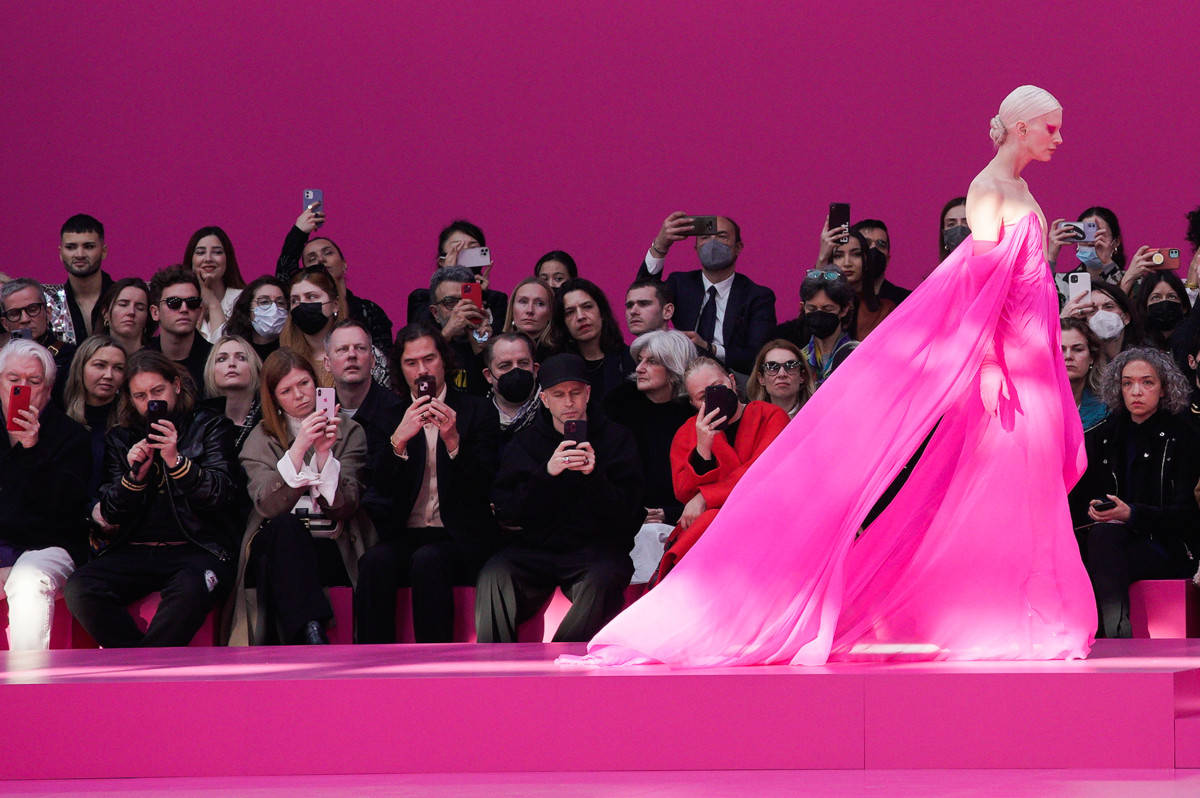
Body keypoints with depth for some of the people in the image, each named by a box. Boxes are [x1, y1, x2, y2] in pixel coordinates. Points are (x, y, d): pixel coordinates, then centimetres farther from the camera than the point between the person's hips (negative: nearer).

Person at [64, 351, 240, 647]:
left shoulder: (210, 427, 10)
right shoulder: (121, 438, 18)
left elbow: (223, 493, -3)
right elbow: (110, 515, 13)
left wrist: (177, 461, -16)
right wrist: (134, 476, -6)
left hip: (196, 547, -3)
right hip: (134, 552, 3)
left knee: (189, 590, -40)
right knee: (79, 589, -27)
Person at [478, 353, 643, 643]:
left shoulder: (616, 437, 9)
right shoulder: (526, 441, 13)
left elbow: (628, 517, 0)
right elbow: (505, 512, 0)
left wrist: (595, 475, -17)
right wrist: (545, 474, -15)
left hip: (594, 549, -2)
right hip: (533, 550, 2)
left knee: (601, 581, -36)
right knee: (493, 577, -29)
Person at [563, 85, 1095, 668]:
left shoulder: (1019, 192, 17)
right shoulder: (989, 188, -9)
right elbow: (981, 281, -16)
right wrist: (990, 366, -22)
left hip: (1023, 358, 8)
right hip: (998, 357, -8)